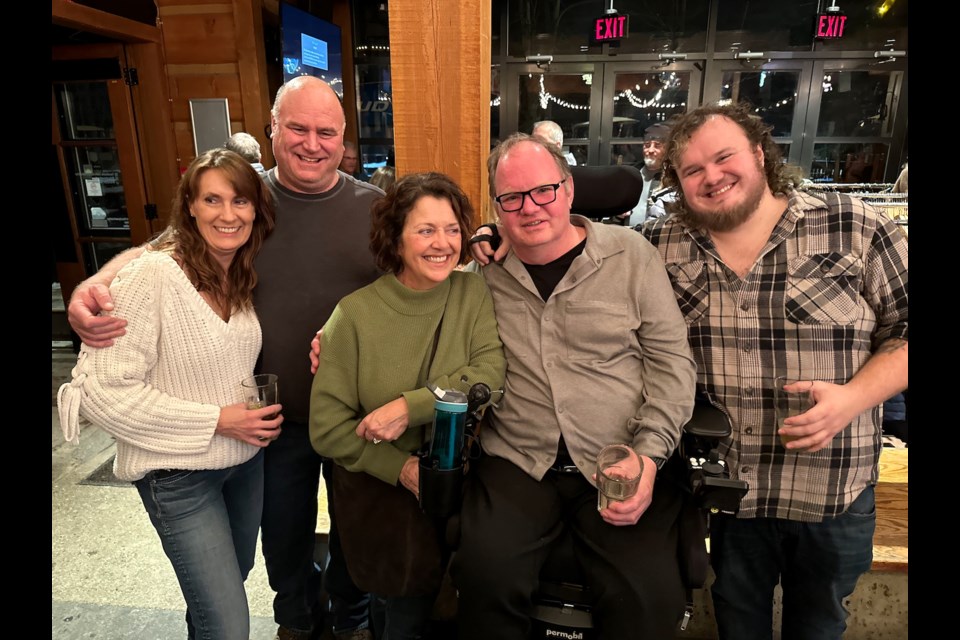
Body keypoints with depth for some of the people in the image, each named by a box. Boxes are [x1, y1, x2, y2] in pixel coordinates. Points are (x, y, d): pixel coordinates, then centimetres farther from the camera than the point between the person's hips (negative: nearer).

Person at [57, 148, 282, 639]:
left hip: (247, 458, 7)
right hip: (179, 476, -6)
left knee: (234, 575, 27)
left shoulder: (246, 276, -1)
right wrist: (216, 420, -21)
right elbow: (105, 392, -21)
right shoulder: (152, 276, -22)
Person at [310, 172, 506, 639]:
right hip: (380, 499, -1)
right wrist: (401, 468, -21)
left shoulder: (473, 293, -7)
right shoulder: (355, 314, -12)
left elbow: (490, 374, -20)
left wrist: (409, 407, -28)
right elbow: (326, 428, -12)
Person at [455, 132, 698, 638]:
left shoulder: (630, 255, 2)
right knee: (485, 578, -22)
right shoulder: (482, 270, 6)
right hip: (516, 463, 1)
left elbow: (671, 359, 1)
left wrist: (648, 456, -9)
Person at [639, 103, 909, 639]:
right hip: (722, 491, 1)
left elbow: (903, 330, -3)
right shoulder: (661, 246, -4)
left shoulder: (855, 228, -8)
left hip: (833, 494, 0)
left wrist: (853, 397, -17)